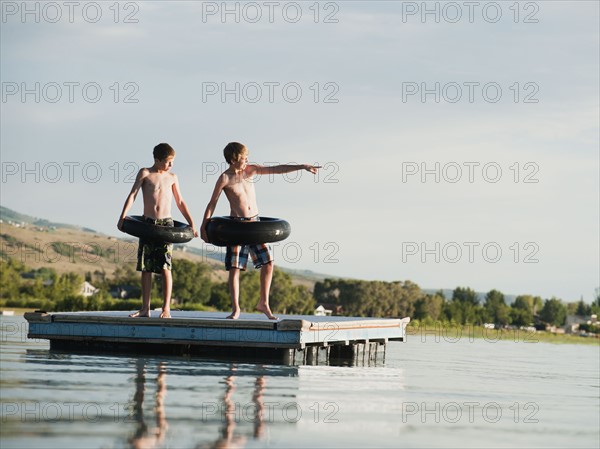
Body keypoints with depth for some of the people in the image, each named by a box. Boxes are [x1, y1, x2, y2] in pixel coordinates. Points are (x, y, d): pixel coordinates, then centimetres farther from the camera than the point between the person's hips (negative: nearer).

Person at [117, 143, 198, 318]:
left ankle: (166, 308, -5)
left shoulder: (172, 177, 9)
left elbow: (180, 202, 16)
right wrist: (123, 216, -16)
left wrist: (191, 223, 13)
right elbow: (133, 194, -5)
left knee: (165, 267, -7)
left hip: (166, 224, 0)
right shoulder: (145, 173, 2)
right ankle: (145, 308, 8)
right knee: (145, 267, 2)